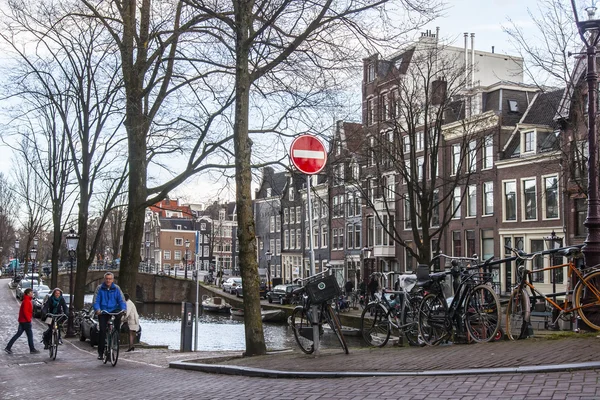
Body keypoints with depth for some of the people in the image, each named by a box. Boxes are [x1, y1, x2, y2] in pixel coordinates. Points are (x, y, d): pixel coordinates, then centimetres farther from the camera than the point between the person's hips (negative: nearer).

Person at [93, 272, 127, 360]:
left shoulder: (116, 288, 3)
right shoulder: (100, 288, 0)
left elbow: (122, 300, -1)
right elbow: (96, 301, -5)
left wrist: (123, 309, -20)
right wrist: (97, 309, -25)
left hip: (113, 310, 1)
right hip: (102, 312, 0)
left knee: (118, 315, -33)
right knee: (102, 330, -10)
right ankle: (100, 352, 0)